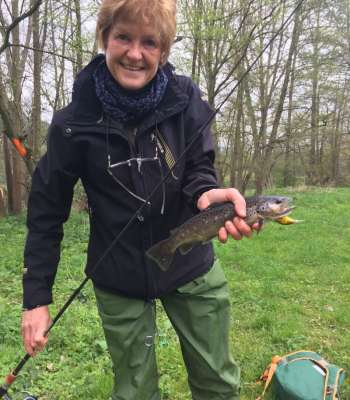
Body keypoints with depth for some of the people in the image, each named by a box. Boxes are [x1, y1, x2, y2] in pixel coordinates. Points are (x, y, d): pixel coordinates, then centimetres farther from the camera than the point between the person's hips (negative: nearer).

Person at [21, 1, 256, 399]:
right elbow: (47, 210, -7)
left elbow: (198, 168, -5)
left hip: (191, 267, 2)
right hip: (119, 280, -1)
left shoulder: (185, 98, -12)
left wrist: (206, 192, -30)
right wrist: (36, 297, -6)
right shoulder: (75, 121, -14)